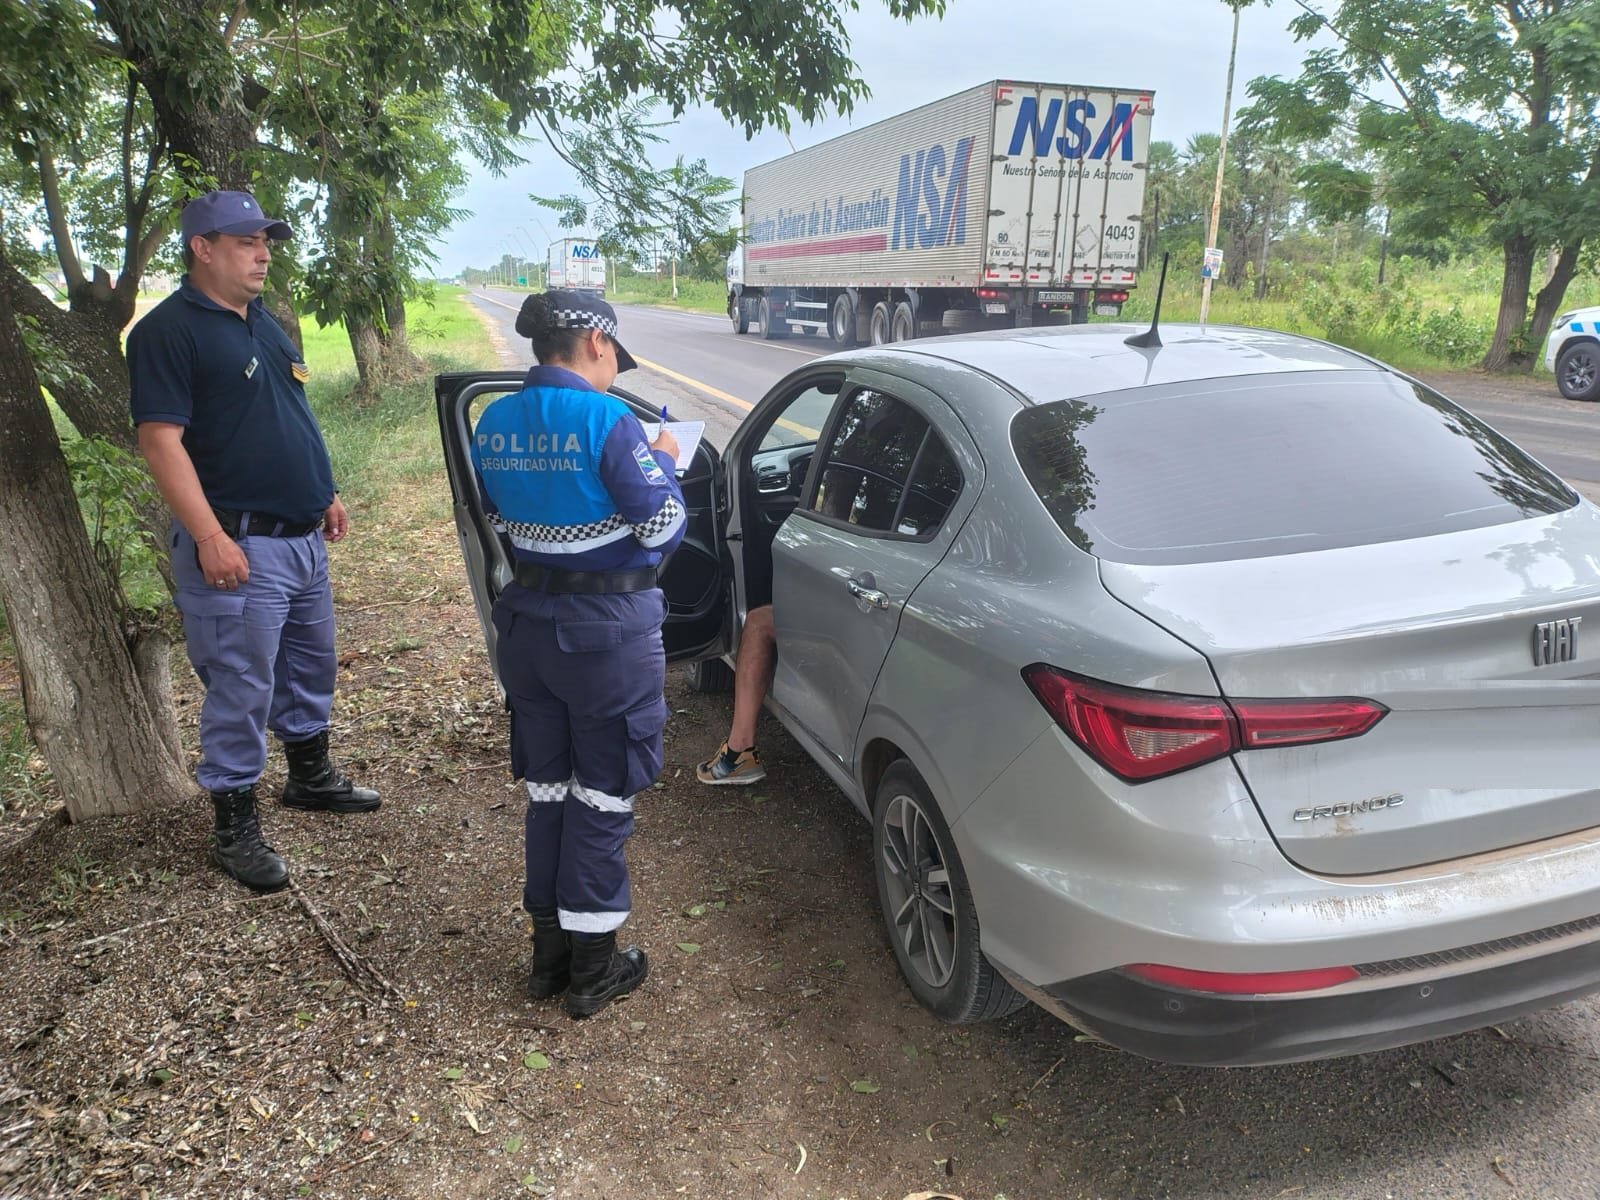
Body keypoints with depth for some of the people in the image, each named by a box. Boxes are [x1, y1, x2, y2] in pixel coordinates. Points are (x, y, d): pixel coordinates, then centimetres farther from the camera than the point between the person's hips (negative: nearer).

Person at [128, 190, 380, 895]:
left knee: (312, 666, 20)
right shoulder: (169, 330, -12)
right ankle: (235, 828, 13)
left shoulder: (263, 323, 15)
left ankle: (311, 776, 39)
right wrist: (210, 537, -26)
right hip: (239, 546, -9)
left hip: (302, 536, 9)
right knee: (242, 691, -1)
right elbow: (160, 440, -19)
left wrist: (325, 493, 21)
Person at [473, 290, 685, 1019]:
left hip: (527, 624, 6)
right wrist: (661, 461, 2)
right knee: (602, 795, 8)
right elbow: (663, 529, -14)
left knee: (547, 787, 18)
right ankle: (592, 968, 20)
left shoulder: (493, 424, 3)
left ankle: (549, 949, 31)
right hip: (609, 631, -6)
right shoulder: (606, 421, -18)